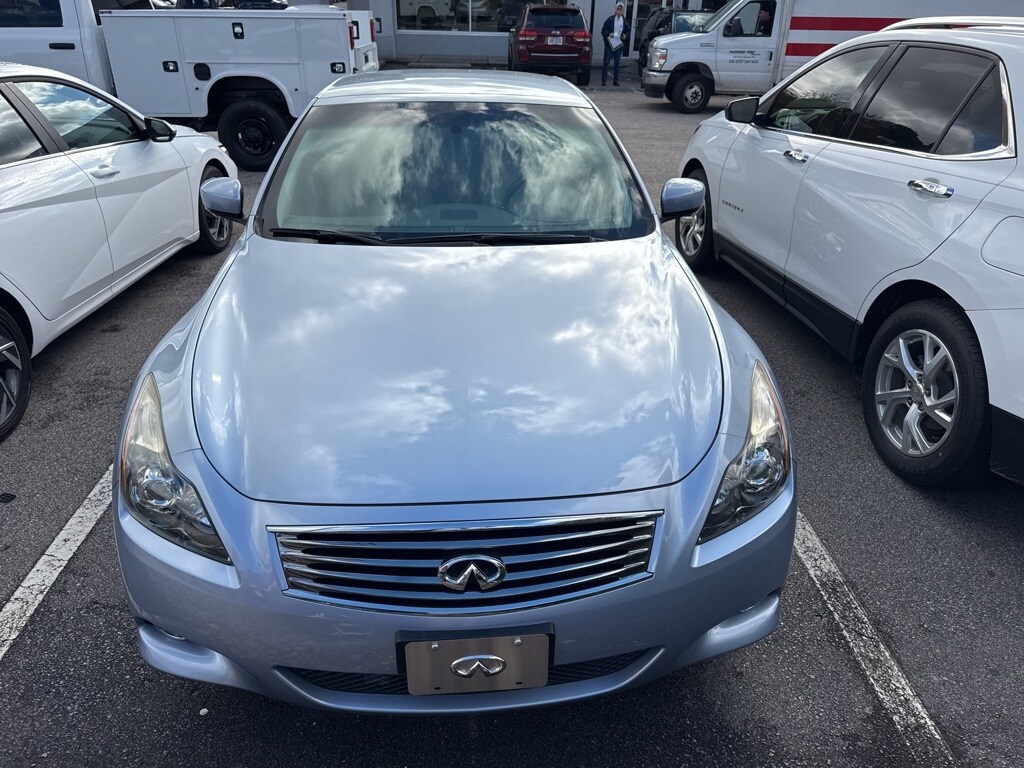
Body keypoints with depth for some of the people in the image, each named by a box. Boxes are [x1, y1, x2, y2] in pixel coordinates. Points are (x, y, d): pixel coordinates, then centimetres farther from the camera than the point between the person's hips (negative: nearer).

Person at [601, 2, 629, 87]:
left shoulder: (624, 21, 6)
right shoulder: (610, 19, -2)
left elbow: (628, 31, 15)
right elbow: (603, 31, -1)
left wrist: (625, 35, -6)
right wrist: (609, 34, -18)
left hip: (619, 45, 3)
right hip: (609, 44, -3)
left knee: (617, 63, 7)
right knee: (606, 63, -4)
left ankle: (615, 80, 14)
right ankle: (604, 81, -1)